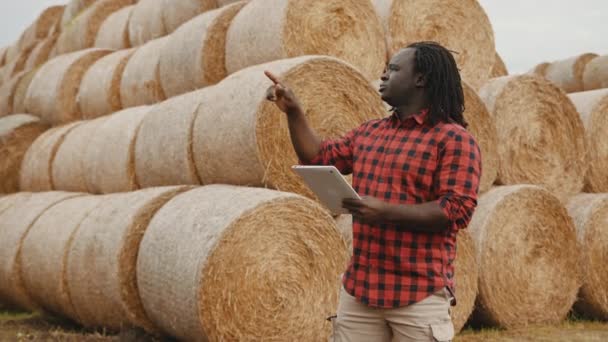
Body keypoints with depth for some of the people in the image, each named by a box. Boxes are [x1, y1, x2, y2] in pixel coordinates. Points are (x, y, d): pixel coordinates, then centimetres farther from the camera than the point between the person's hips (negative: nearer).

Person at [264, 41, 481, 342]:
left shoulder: (453, 139, -8)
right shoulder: (369, 133, 15)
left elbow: (457, 210, -16)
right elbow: (319, 158, 20)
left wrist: (386, 212, -24)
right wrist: (293, 111, 12)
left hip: (419, 294, -6)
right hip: (359, 288, 6)